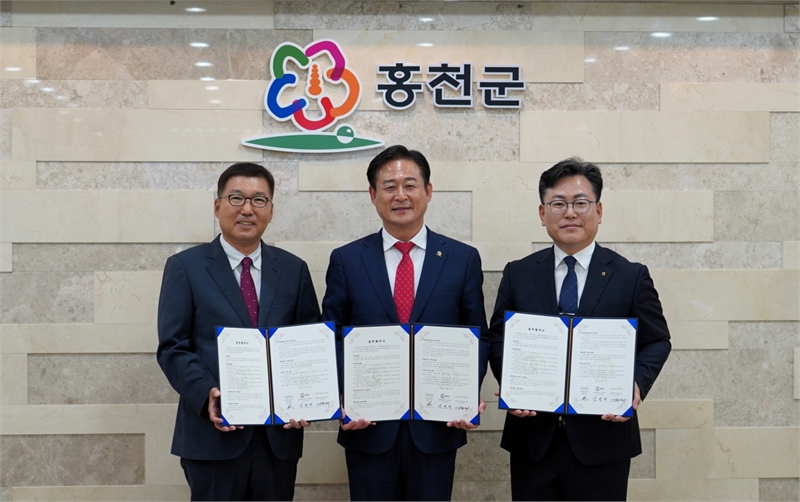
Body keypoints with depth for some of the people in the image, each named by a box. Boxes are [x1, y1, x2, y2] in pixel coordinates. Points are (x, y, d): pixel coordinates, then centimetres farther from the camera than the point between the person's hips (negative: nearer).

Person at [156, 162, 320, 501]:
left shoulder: (293, 269, 9)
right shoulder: (185, 267, 1)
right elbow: (173, 347, -4)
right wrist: (206, 394, -20)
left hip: (280, 432, 3)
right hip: (213, 432, -2)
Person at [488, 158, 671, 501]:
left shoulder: (632, 276, 1)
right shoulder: (517, 275, 5)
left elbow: (657, 341, 5)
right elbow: (498, 338, 8)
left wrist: (636, 383, -14)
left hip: (603, 438, -1)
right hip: (532, 439, 1)